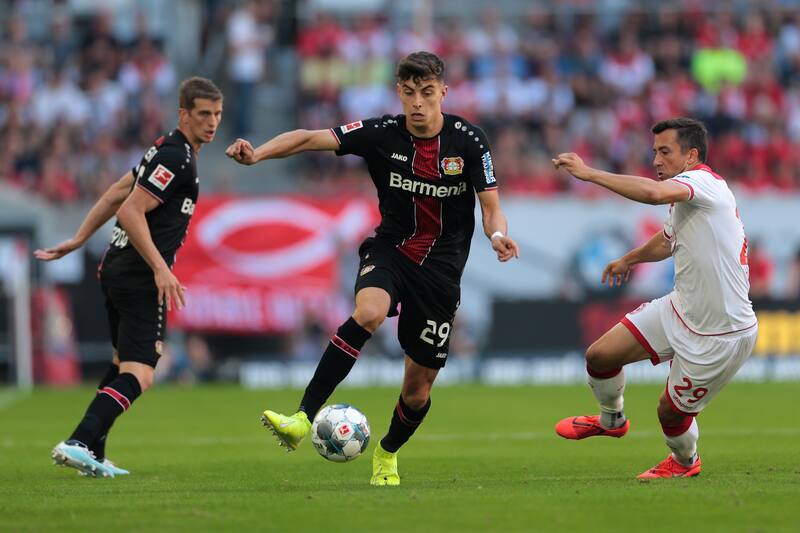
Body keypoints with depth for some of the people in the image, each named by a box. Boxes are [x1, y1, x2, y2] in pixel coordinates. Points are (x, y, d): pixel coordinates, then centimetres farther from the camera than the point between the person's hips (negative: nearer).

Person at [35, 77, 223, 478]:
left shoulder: (169, 150, 16)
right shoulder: (176, 157, -15)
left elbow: (116, 193, 21)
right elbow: (130, 212, -21)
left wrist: (78, 240, 24)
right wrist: (160, 269, -23)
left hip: (116, 270, 10)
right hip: (139, 278, -10)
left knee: (123, 364, 22)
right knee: (138, 376, -15)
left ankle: (93, 457, 23)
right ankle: (78, 443, -29)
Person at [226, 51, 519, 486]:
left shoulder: (468, 141, -10)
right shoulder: (382, 134, -10)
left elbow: (491, 206, -8)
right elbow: (310, 139, -17)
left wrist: (498, 235, -32)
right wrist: (258, 153, -33)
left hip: (441, 266, 1)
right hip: (390, 249, -1)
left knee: (419, 384, 4)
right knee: (369, 313, -35)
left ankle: (388, 455, 35)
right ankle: (302, 420, -36)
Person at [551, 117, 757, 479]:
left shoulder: (703, 181, -21)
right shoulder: (686, 199, 9)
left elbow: (654, 192, -43)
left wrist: (589, 173, -37)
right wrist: (629, 259, 52)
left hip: (723, 336, -9)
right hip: (680, 311, 9)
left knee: (671, 411, 4)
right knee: (600, 355, 3)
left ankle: (685, 461, 37)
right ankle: (611, 420, 33)